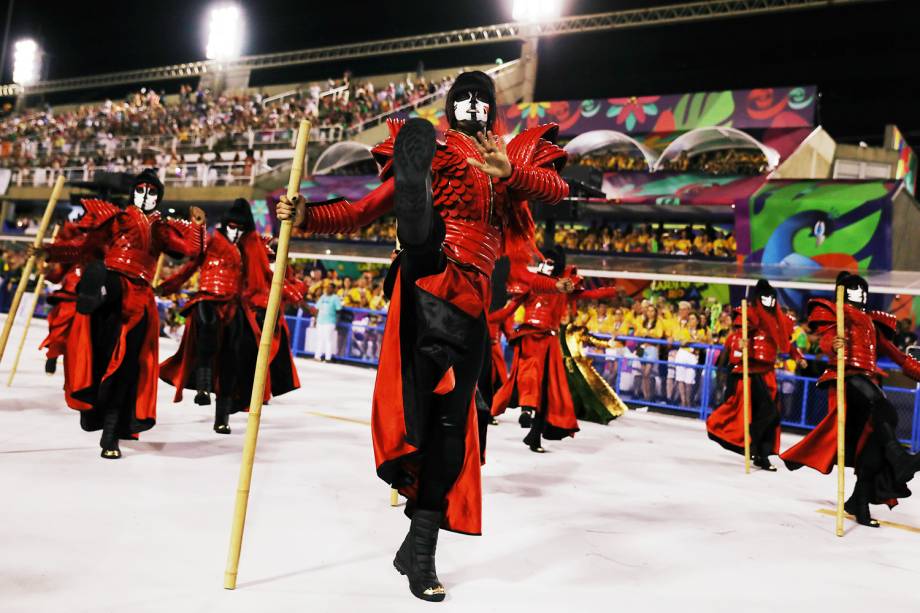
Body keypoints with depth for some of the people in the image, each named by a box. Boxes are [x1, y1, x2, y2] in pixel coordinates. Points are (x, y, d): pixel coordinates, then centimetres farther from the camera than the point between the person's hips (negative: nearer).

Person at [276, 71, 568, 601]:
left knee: (451, 421, 1)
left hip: (471, 301, 1)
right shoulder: (431, 154, 13)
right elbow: (361, 213, 8)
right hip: (428, 280, 0)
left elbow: (559, 189, -3)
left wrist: (509, 172, -22)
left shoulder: (514, 161, 18)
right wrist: (306, 217, -8)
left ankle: (421, 547, 12)